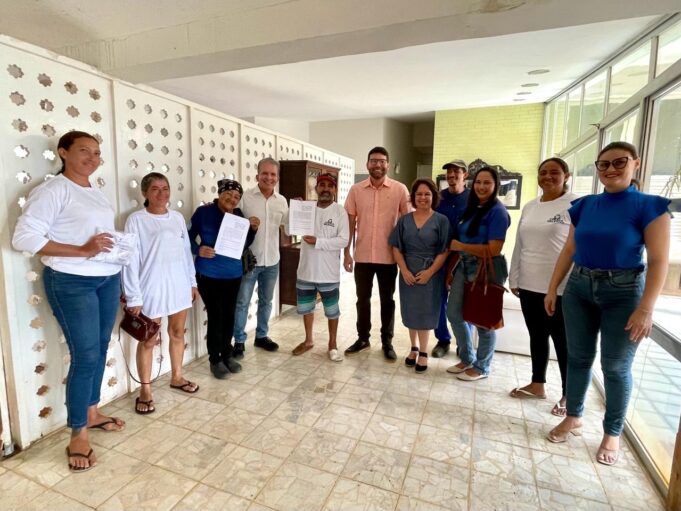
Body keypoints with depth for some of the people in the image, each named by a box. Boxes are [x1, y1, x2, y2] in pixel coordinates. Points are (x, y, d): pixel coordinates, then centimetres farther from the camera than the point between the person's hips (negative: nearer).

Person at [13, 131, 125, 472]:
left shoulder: (96, 192, 14)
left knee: (100, 348, 15)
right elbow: (23, 238, -18)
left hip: (108, 279, 8)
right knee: (85, 355, -4)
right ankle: (78, 436, 13)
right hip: (71, 283, -8)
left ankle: (92, 412, 34)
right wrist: (82, 251, -23)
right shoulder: (52, 190, -11)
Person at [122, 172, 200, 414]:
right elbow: (131, 260, -11)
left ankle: (176, 377, 36)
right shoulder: (136, 220, -8)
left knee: (178, 333, 17)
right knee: (148, 340, 7)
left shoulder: (177, 217, 7)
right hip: (152, 289, -5)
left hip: (179, 286, 5)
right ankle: (145, 390, 23)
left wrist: (192, 282, 12)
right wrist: (133, 297, -13)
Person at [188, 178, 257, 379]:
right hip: (209, 274, -4)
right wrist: (198, 250, -23)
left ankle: (227, 354, 29)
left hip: (233, 274, 4)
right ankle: (215, 359, 19)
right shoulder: (203, 212, -8)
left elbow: (244, 245, 9)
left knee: (229, 314, 12)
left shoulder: (238, 215, 4)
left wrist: (253, 229, -7)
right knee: (215, 315, 0)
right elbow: (188, 238, -5)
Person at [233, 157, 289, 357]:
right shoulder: (245, 197, -9)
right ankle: (239, 341, 21)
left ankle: (261, 336, 34)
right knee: (242, 302, 6)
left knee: (266, 301, 17)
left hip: (272, 260, 5)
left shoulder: (282, 201, 5)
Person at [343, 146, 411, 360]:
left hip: (389, 256, -1)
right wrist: (347, 252, 1)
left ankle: (387, 342, 27)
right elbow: (350, 222, 4)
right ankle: (363, 338, 30)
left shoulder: (400, 190, -4)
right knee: (362, 299, 13)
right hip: (362, 256, 2)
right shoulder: (356, 189, 1)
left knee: (387, 301, 12)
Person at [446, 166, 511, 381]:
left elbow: (494, 250, -20)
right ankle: (467, 359, 32)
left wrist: (459, 246, -13)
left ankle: (481, 367, 26)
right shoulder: (472, 209, 11)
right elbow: (465, 238, 10)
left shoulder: (497, 211, -13)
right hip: (464, 266, 8)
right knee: (454, 313, 12)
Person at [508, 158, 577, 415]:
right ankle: (537, 384, 32)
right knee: (537, 336, 16)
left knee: (563, 341, 6)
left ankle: (568, 395, 23)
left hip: (560, 287, -6)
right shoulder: (529, 207, 11)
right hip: (529, 285, 6)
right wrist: (514, 278, 11)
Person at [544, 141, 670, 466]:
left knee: (616, 367, 7)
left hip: (623, 292, -4)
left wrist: (646, 309, -18)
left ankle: (612, 434, 27)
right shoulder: (584, 205, 5)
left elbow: (658, 261, -11)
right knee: (578, 358, 13)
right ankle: (573, 418, 31)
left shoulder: (649, 206, -7)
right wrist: (553, 289, 7)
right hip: (579, 288, 4)